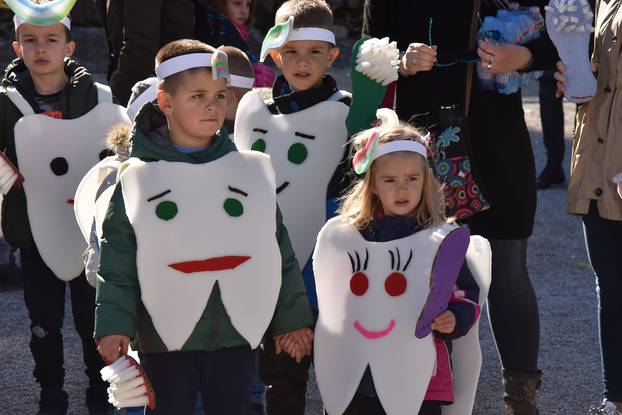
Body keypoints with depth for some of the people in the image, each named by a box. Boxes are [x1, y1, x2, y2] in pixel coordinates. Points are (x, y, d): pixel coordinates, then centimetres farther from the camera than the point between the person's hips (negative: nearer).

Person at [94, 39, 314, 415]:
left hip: (236, 332, 2)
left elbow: (277, 249, 8)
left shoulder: (251, 171, 3)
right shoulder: (136, 179, -4)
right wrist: (114, 325, -12)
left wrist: (292, 319, 8)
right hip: (165, 339, -2)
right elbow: (117, 261, -4)